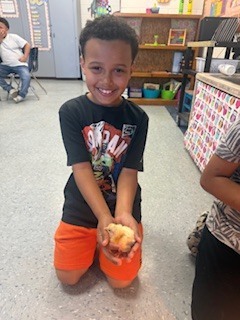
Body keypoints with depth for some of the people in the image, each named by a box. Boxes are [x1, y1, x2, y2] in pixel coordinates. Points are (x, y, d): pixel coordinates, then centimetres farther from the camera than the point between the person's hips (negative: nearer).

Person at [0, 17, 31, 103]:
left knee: (26, 76, -32)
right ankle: (11, 90, -9)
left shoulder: (14, 37, 2)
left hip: (19, 65, -3)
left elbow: (27, 45, 1)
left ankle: (21, 95, -11)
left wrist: (25, 57, -12)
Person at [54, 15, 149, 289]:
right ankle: (92, 243, 34)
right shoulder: (71, 111, -14)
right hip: (81, 207, 0)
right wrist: (104, 218, -32)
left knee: (121, 280, 6)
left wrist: (123, 214, -34)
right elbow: (81, 169, -21)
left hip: (123, 206, 1)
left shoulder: (138, 118, -11)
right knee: (68, 276, 7)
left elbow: (129, 171, -16)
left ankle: (103, 241, 32)